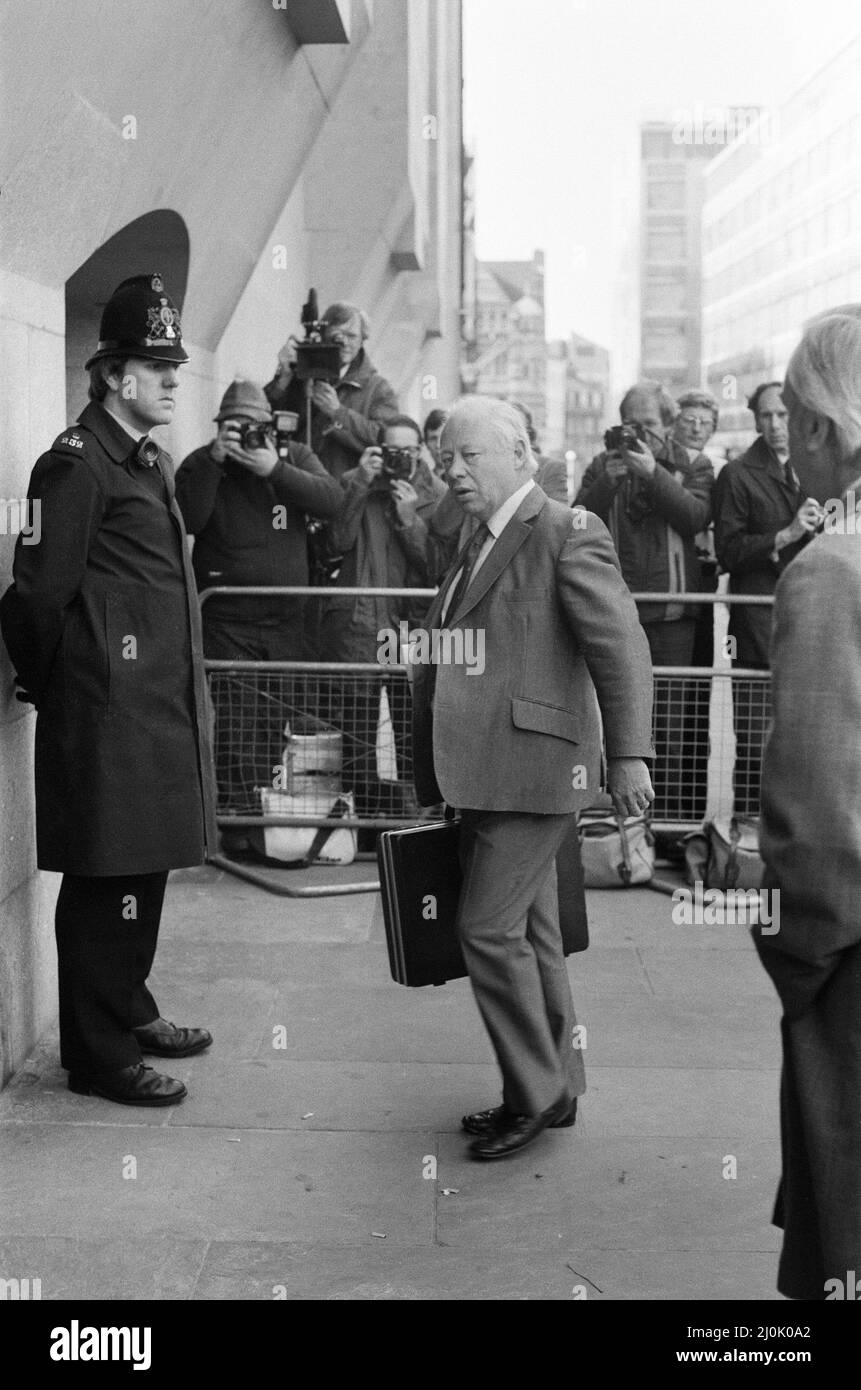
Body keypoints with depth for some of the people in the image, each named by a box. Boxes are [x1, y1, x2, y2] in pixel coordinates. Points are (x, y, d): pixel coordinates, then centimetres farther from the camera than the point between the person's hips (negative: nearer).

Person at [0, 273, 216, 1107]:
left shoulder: (149, 462, 17)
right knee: (106, 879, -1)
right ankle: (98, 1055, 11)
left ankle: (128, 1011, 33)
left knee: (145, 870, 17)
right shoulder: (77, 465, -13)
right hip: (106, 713, -9)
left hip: (161, 706, 9)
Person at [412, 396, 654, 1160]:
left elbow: (622, 646, -14)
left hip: (534, 768, -8)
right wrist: (435, 772, 13)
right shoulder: (479, 546, 17)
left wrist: (629, 754, -21)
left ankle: (536, 1093, 9)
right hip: (486, 774, 8)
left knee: (489, 928, -7)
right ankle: (555, 1088, 26)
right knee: (530, 932, 15)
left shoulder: (569, 534, -8)